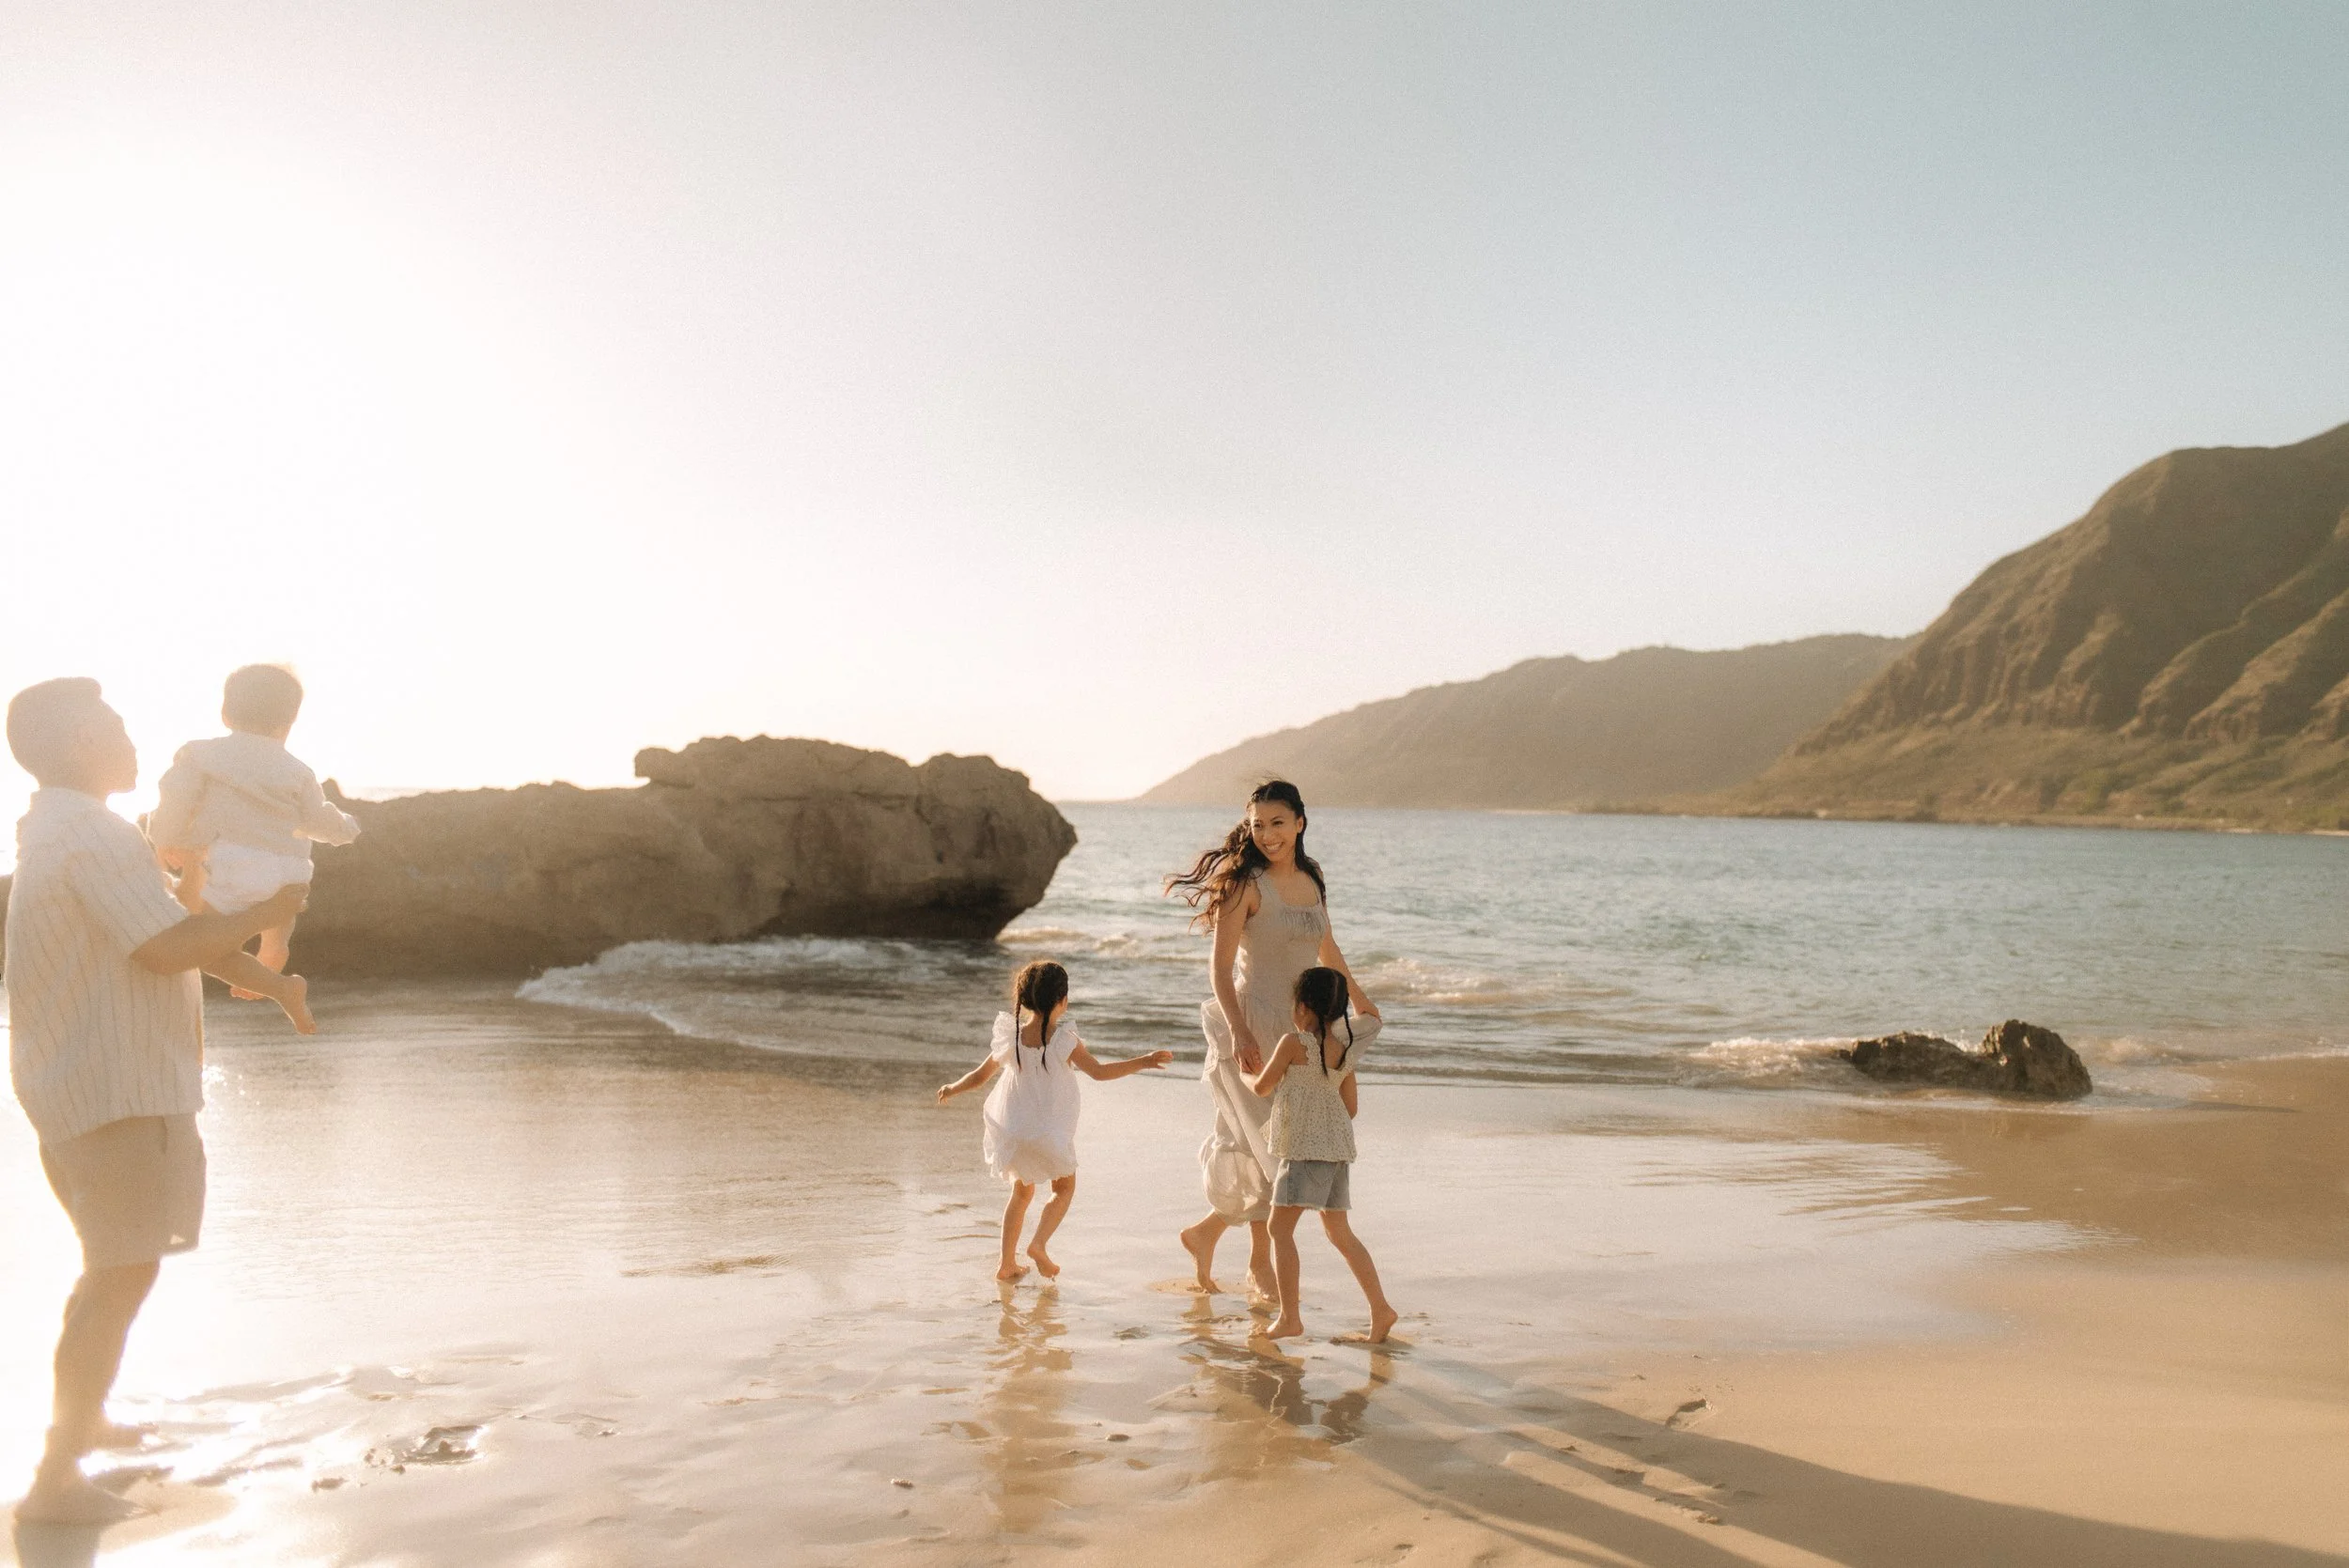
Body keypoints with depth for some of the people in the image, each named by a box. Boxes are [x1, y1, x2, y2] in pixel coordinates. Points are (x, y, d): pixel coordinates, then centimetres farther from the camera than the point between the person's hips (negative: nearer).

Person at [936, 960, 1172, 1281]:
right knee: (1064, 1189, 19)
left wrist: (951, 1089, 22)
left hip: (1012, 1132, 4)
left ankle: (1007, 1263, 20)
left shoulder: (1011, 1039, -7)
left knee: (1022, 1191, 23)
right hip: (1050, 1134, -3)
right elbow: (1099, 1071, -15)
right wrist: (1144, 1061, -8)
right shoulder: (1064, 1041, -17)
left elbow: (980, 1076, 2)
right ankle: (1039, 1244, -4)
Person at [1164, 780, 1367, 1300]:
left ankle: (1206, 1232, 27)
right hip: (1255, 1027, -6)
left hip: (1299, 1026, 6)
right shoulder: (1246, 885, -11)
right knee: (1271, 1145, -3)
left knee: (1250, 1146, 10)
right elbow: (1219, 967, -15)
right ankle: (1259, 1264, 11)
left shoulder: (1311, 882, 8)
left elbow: (1329, 953, 22)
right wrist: (1239, 1033, -24)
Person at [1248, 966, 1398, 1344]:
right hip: (1338, 1148, 8)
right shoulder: (1344, 1051, 9)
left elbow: (1263, 1088, 1)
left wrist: (1244, 1075, 22)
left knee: (1280, 1227, -1)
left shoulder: (1294, 1043, -10)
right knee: (1340, 1233, 14)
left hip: (1306, 1149, -8)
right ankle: (1381, 1310, 10)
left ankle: (1289, 1318, -5)